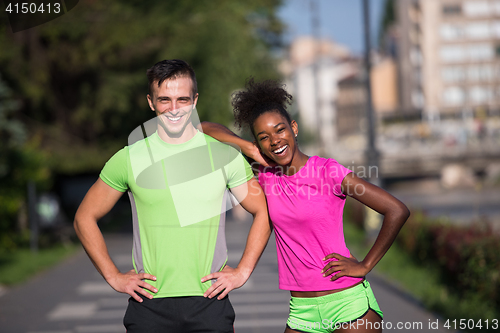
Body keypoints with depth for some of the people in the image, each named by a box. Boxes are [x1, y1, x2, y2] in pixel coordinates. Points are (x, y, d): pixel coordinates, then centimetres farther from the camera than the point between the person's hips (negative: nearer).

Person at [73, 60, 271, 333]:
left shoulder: (224, 155, 4)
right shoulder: (130, 158, 3)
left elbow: (263, 213, 13)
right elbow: (84, 218, 11)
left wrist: (242, 272, 3)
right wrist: (114, 277, 3)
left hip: (210, 303, 0)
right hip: (149, 304, 0)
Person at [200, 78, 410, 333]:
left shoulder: (327, 171, -8)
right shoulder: (266, 176, 5)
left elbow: (397, 211, -11)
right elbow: (205, 129, 11)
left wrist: (364, 266, -7)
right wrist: (248, 149, -2)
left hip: (349, 304, -4)